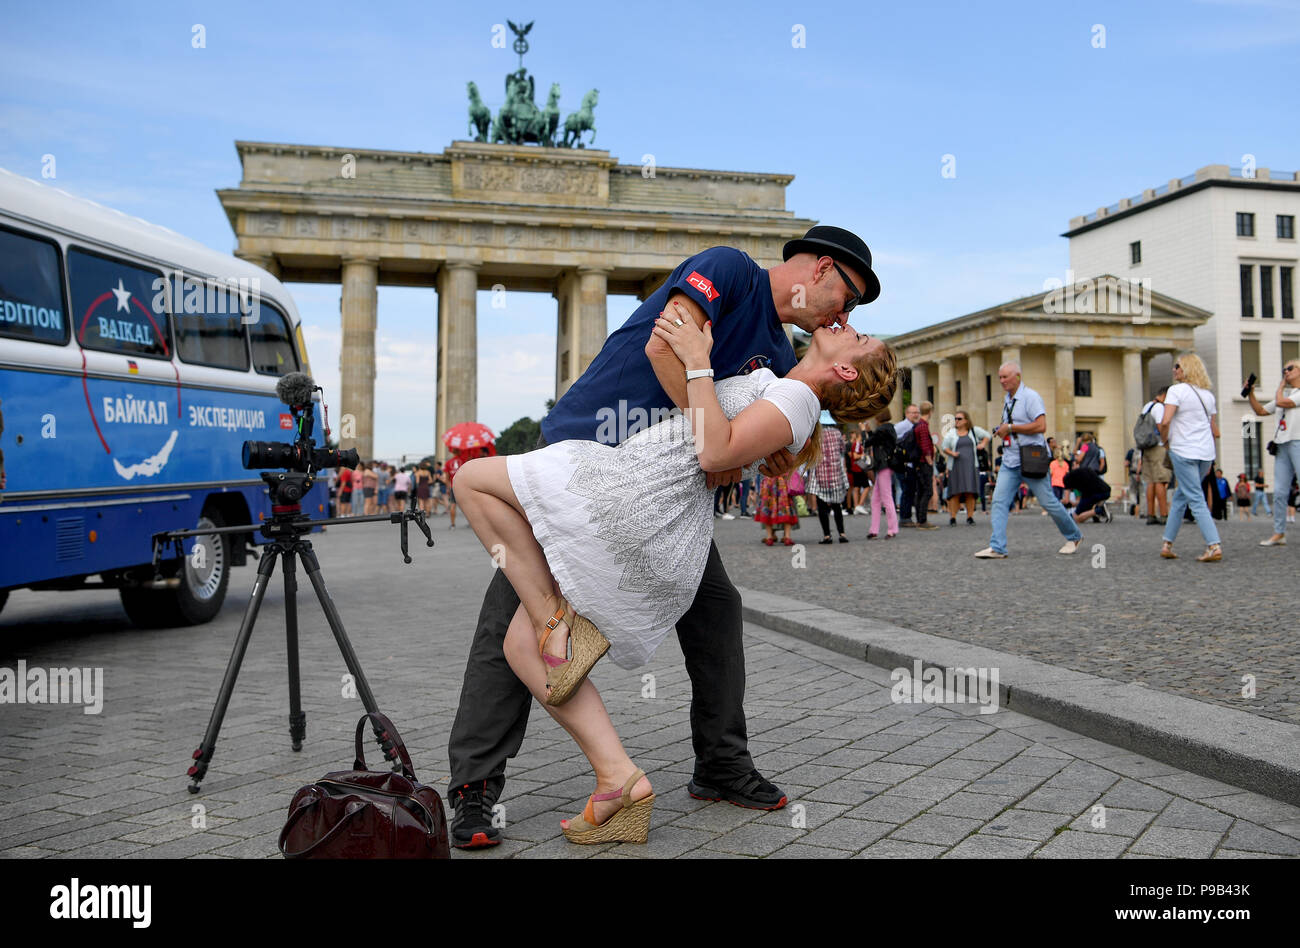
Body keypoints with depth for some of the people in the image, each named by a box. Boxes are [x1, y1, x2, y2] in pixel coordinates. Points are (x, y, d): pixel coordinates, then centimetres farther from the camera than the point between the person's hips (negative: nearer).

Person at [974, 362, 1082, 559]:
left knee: (1048, 502, 2)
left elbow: (1041, 426, -21)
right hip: (1009, 461, 7)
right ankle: (997, 548, -10)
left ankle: (1073, 537, 24)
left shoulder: (1030, 396, -11)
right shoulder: (1007, 399, 15)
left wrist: (1010, 428, -18)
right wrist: (1002, 431, 10)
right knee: (999, 500, -6)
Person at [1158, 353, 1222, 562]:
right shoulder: (1208, 394, 15)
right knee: (1180, 496, 16)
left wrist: (1164, 439, -2)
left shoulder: (1177, 390, -7)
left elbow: (1165, 421, -20)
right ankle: (1168, 544, 19)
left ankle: (1214, 546, -16)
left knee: (1196, 500, -8)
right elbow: (1214, 430, 17)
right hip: (1206, 453, 7)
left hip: (1183, 452, -7)